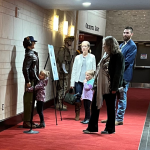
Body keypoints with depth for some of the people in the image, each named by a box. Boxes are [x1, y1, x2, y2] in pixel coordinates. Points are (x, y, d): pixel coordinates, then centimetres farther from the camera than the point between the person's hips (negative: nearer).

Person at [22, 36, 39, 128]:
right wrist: (28, 81, -21)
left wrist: (37, 78, 17)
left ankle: (29, 120, 22)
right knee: (29, 101, -5)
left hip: (34, 80, 10)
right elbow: (25, 69, -20)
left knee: (31, 100, 14)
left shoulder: (33, 54, 14)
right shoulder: (29, 55, -15)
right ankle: (26, 122, 0)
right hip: (31, 81, -10)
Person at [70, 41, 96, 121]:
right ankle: (77, 115, 11)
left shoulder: (92, 57, 6)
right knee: (78, 97, -2)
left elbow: (94, 69, 5)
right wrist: (72, 83, 5)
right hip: (78, 81, 1)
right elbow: (74, 70, 10)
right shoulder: (77, 57, 10)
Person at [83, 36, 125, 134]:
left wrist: (114, 87, -17)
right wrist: (96, 81, 15)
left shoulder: (118, 56, -12)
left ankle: (110, 129, 19)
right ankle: (92, 127, 18)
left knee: (110, 107, 5)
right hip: (100, 85, 8)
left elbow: (118, 73, -16)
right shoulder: (106, 55, 13)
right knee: (95, 105, 9)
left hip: (110, 86, -8)